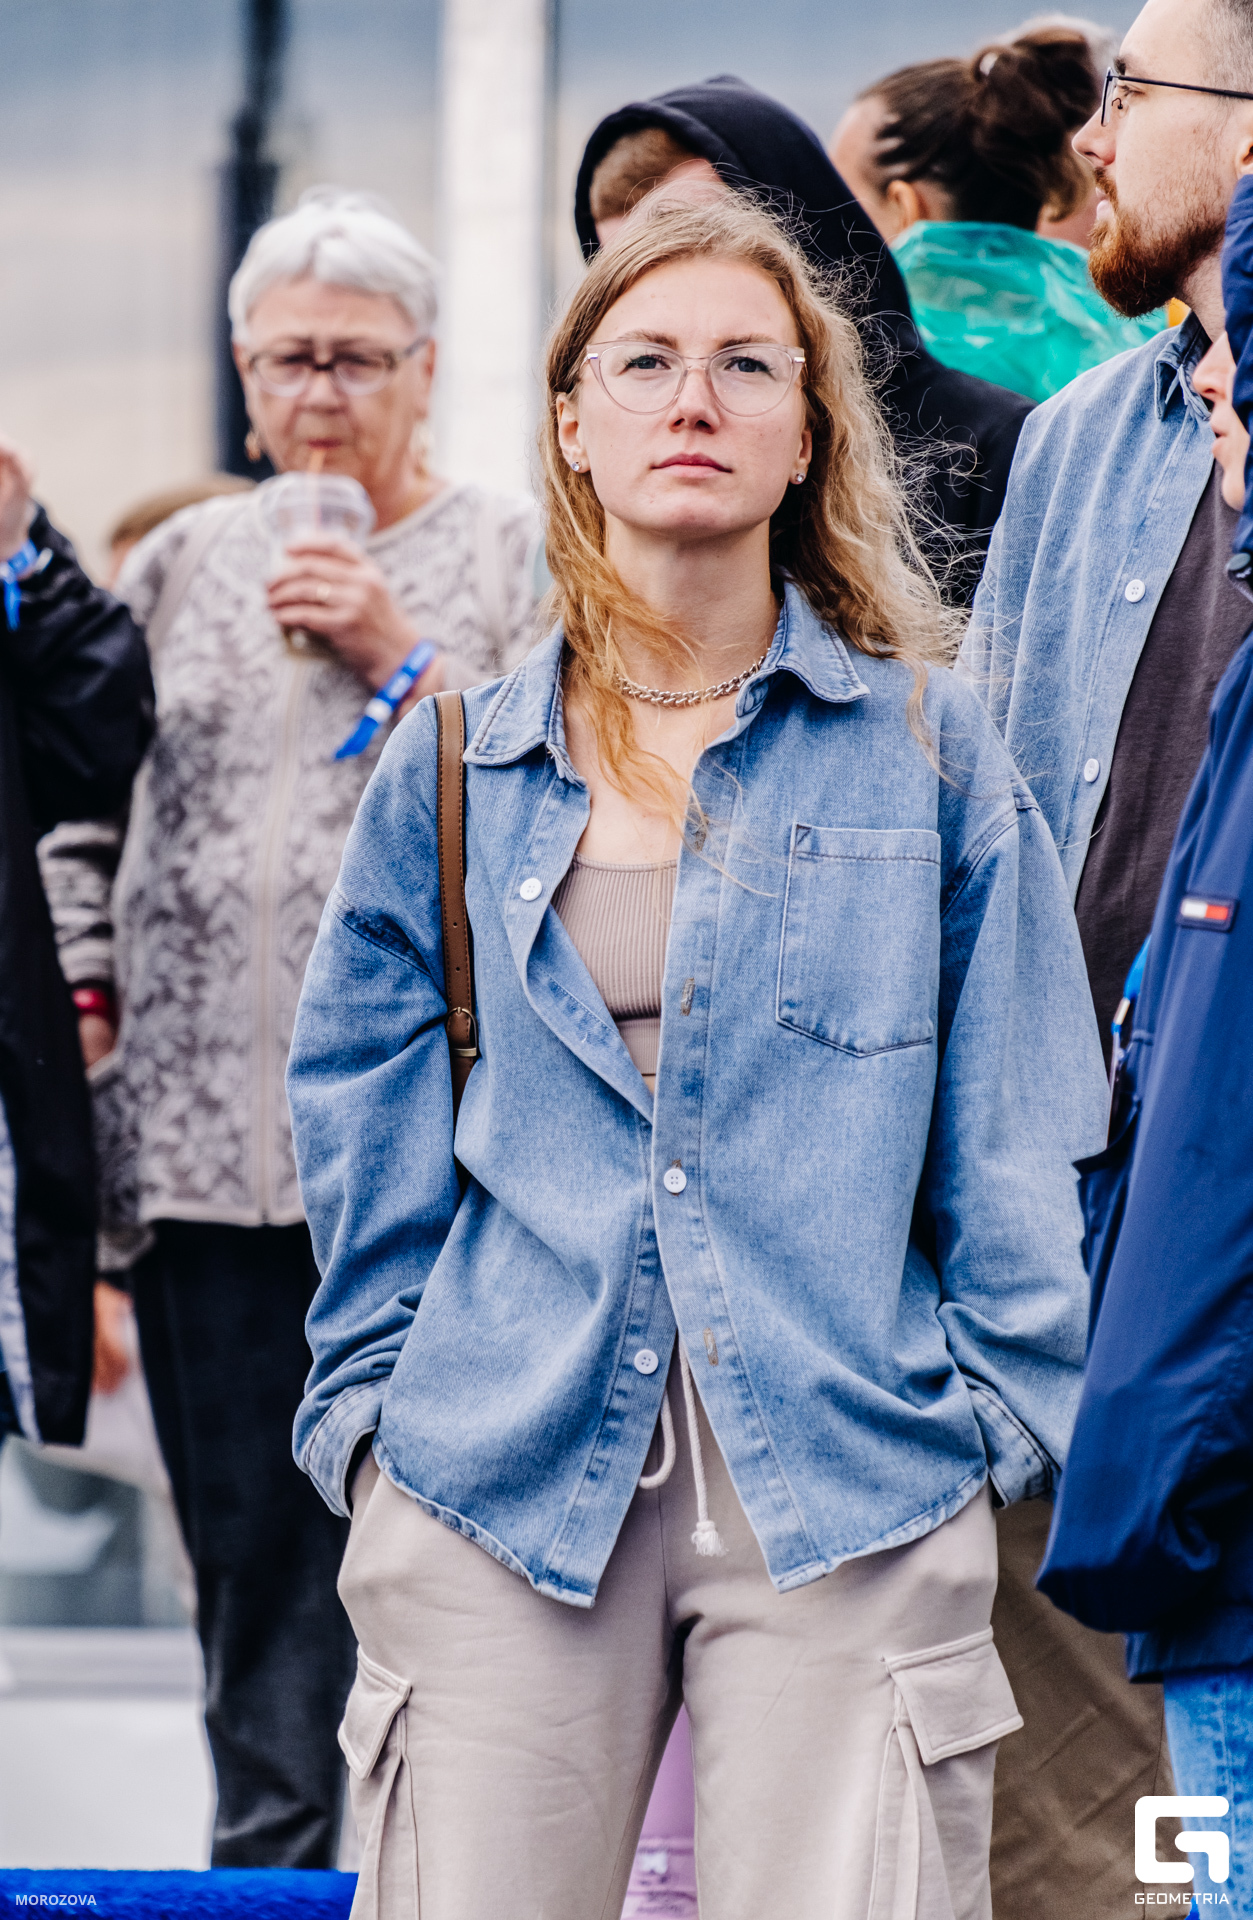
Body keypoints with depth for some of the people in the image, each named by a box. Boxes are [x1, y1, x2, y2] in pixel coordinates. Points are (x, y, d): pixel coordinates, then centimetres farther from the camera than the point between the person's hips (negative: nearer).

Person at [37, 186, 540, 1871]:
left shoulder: (513, 557, 6)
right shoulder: (184, 561, 16)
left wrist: (397, 660, -10)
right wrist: (84, 989, 7)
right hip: (208, 1119, 3)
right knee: (250, 1528, 5)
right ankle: (274, 1857, 13)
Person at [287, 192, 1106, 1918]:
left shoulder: (928, 745, 7)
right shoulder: (456, 764, 10)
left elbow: (1020, 1131, 8)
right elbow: (368, 1111, 16)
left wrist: (1006, 1418, 3)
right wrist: (375, 1402, 9)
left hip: (848, 1495, -1)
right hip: (503, 1481, 1)